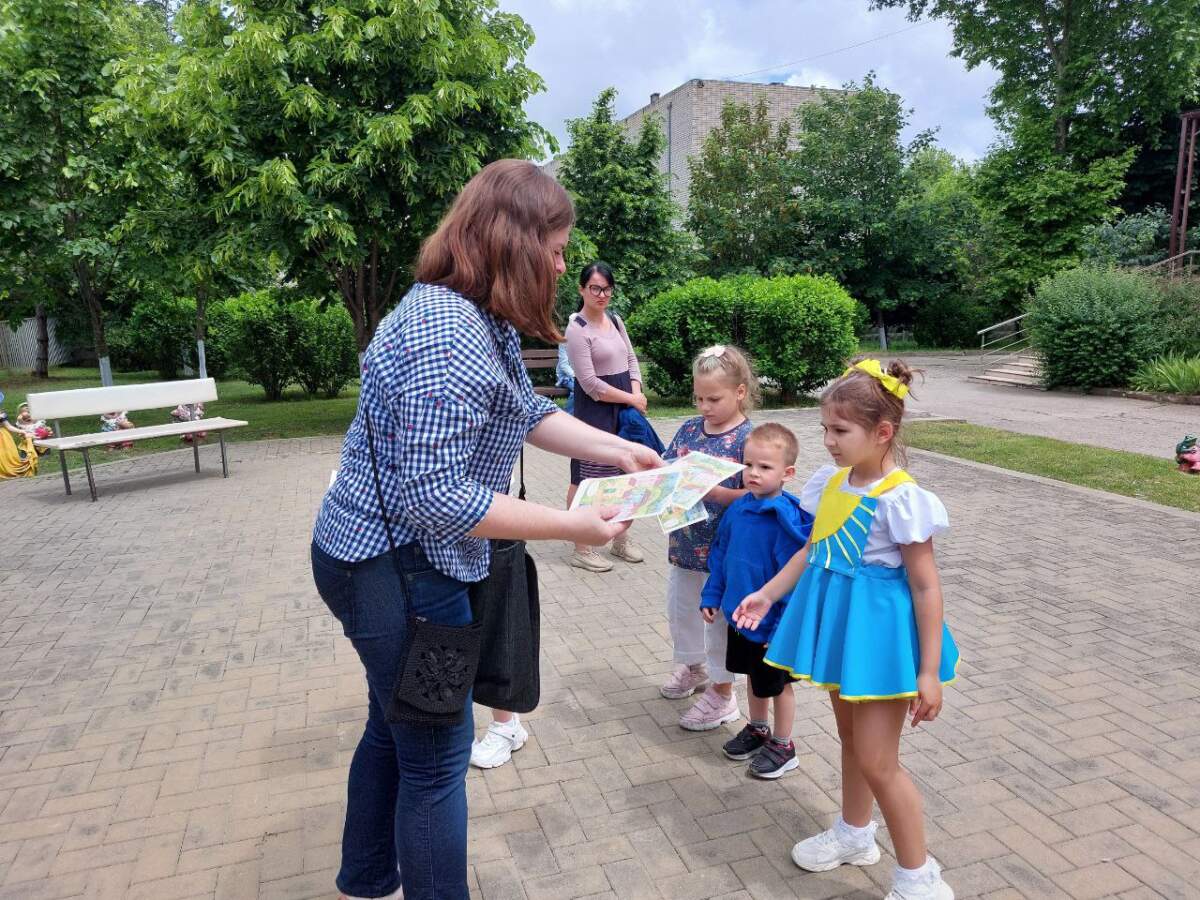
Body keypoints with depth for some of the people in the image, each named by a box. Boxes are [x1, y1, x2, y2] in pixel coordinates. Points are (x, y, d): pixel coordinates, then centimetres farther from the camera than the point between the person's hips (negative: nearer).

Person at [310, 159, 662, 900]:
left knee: (397, 730, 25)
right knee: (437, 757, 5)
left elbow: (527, 413, 15)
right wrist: (569, 526, -25)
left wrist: (617, 451, 10)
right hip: (395, 568, -11)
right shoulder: (447, 338, -27)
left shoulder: (481, 321, 5)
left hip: (387, 559, 11)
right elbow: (435, 496, -31)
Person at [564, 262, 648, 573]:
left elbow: (631, 359, 16)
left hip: (625, 408, 8)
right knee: (585, 478, -1)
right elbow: (590, 383, -17)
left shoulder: (615, 320, 10)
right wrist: (631, 399, -11)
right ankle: (581, 549, 10)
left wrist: (637, 393, -2)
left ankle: (621, 540, 29)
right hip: (595, 410, -8)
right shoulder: (577, 329, -12)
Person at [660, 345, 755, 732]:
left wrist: (712, 491, -29)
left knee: (720, 619, 9)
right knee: (680, 610, 23)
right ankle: (692, 668, 48)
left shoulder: (747, 438, -16)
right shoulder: (689, 428, 2)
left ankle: (721, 694, 27)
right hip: (683, 543, 7)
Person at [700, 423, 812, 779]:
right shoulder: (738, 509, -4)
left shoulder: (786, 519, -25)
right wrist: (712, 596, 8)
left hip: (772, 623, -6)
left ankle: (782, 746, 35)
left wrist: (783, 627, -22)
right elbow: (720, 555, 8)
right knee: (752, 676, 25)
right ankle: (758, 729, 47)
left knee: (778, 684, 14)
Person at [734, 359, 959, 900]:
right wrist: (768, 594, 11)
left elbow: (926, 587, -17)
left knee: (876, 760, 0)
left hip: (879, 629, -7)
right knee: (850, 738, 24)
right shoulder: (830, 482, 0)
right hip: (838, 622, 7)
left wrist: (929, 673, -16)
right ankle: (855, 834, 45)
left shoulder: (900, 498, -21)